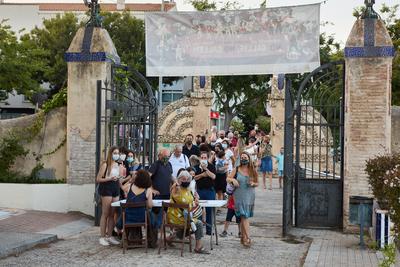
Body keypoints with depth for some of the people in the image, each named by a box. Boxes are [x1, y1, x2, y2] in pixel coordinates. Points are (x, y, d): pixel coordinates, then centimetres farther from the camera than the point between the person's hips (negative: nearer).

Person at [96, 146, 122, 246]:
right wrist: (110, 179, -18)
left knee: (113, 214, 7)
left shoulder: (117, 165, 15)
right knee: (105, 214, -4)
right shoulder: (105, 165, -6)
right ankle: (102, 237, 2)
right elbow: (98, 179, -10)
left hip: (116, 190, 7)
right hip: (106, 189, -7)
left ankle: (109, 236, 14)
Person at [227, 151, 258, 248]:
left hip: (249, 196, 2)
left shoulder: (253, 170, 3)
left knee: (243, 217, 8)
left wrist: (253, 184, -11)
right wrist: (233, 180, -11)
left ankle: (243, 237, 19)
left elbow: (257, 183, 11)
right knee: (244, 216, -9)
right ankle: (247, 238, -11)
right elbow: (228, 178, 9)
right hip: (239, 196, -1)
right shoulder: (236, 170, 1)